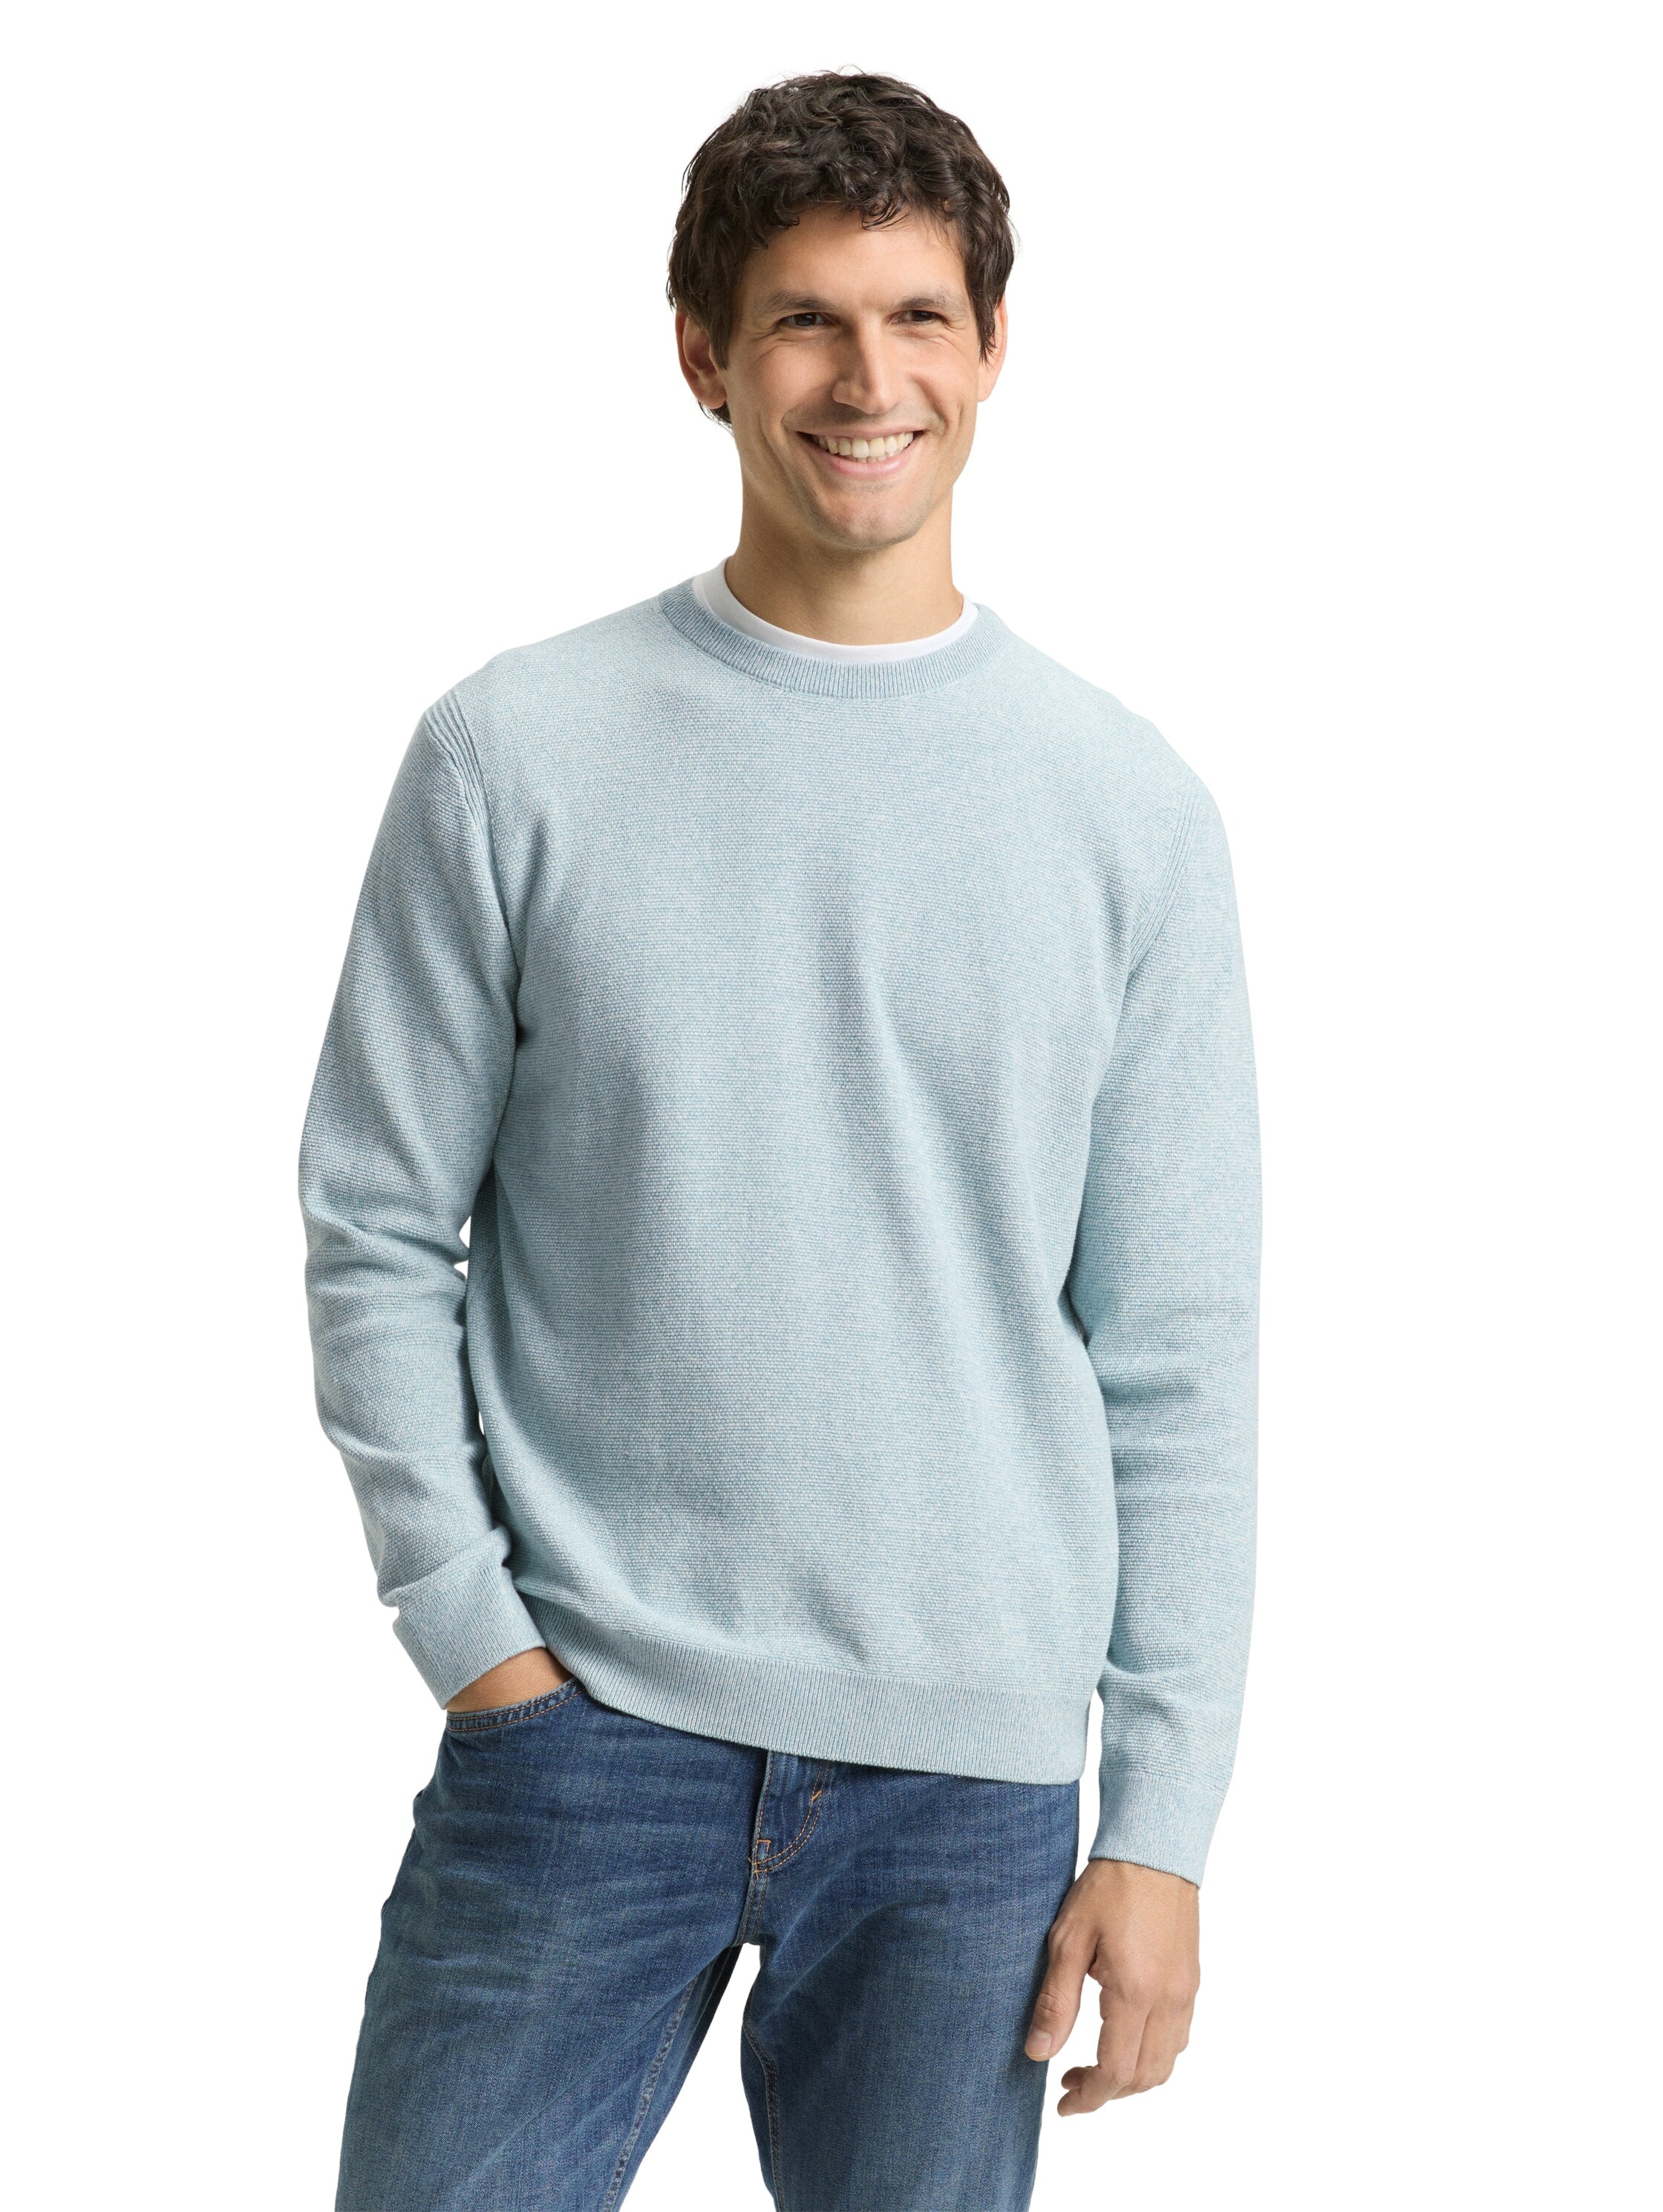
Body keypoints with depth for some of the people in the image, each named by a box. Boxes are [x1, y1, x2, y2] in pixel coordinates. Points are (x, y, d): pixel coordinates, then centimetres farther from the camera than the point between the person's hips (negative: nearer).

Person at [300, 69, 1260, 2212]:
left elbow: (1180, 1356, 2)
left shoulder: (1129, 810, 3)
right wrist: (471, 1626, -6)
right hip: (582, 1725, -1)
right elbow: (377, 1230, 2)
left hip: (969, 1775, 1)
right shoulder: (515, 755, 0)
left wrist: (1161, 1823, 0)